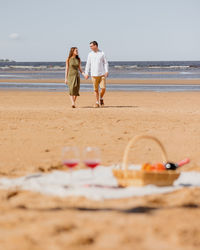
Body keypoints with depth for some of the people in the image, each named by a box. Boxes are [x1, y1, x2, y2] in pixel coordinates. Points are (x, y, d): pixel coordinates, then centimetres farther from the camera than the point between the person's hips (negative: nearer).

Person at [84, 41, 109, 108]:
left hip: (102, 74, -1)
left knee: (103, 88, -9)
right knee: (96, 89, 1)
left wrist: (106, 71, -8)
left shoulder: (102, 53, 2)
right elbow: (88, 64, 7)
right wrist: (86, 73, 1)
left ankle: (101, 98, 17)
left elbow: (105, 63, 3)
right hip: (94, 75, 1)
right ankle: (97, 102, 9)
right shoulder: (90, 54, 6)